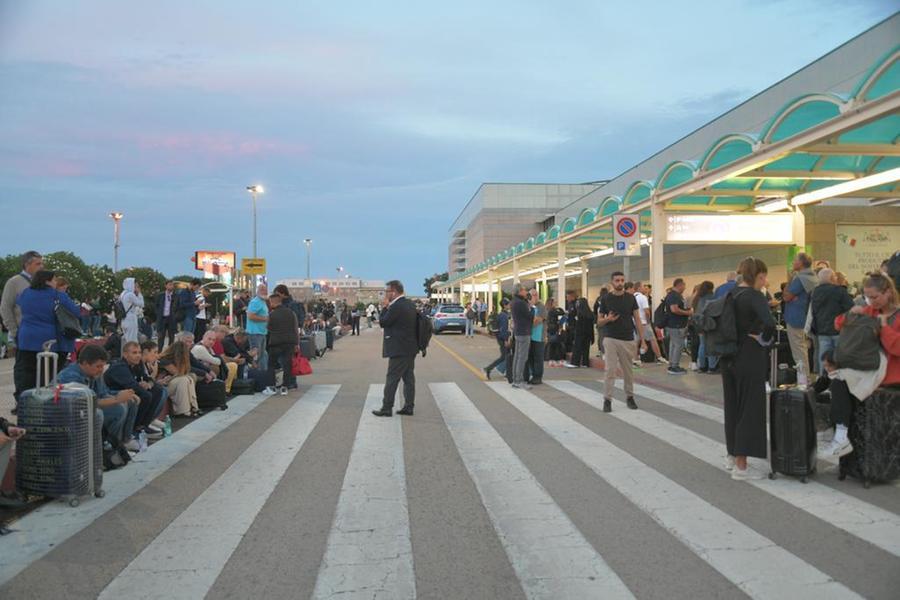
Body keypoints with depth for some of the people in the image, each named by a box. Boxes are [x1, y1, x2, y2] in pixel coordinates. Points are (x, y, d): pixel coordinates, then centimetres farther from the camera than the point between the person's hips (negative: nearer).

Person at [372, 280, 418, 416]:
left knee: (392, 379, -2)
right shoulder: (409, 304, 10)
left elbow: (383, 322, -13)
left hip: (399, 350, -9)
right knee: (408, 378, 11)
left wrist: (384, 307, -3)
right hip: (410, 347, 9)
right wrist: (387, 308, 7)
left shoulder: (396, 306, -19)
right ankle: (409, 407, 15)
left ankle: (386, 408, 3)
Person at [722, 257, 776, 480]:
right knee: (750, 408, 0)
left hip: (729, 358, 8)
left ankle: (732, 456, 30)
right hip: (750, 359, -8)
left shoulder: (731, 293, 8)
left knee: (733, 405, 18)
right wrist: (764, 338, -15)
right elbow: (769, 322, -33)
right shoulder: (754, 296, -16)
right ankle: (741, 466, 4)